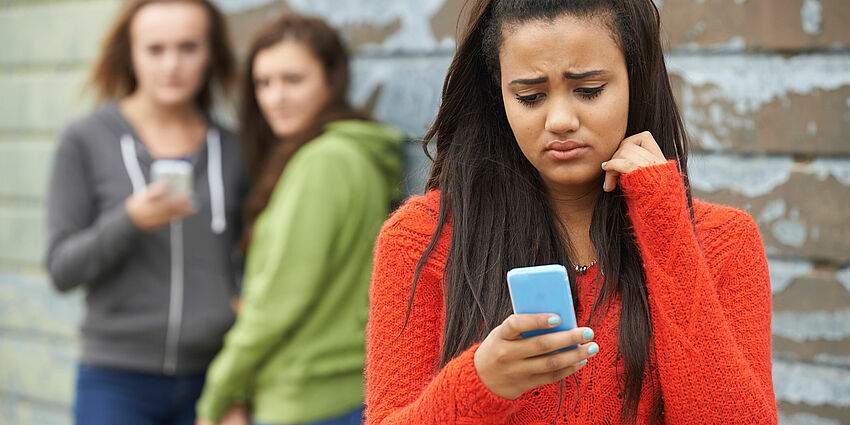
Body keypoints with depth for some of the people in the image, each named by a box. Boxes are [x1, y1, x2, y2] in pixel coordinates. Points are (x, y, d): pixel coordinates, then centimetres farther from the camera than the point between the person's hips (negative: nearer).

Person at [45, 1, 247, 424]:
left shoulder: (232, 150, 7)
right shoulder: (85, 140, 0)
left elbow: (245, 269, 12)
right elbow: (63, 269, -3)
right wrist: (131, 220, -20)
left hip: (211, 378, 3)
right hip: (118, 378, -2)